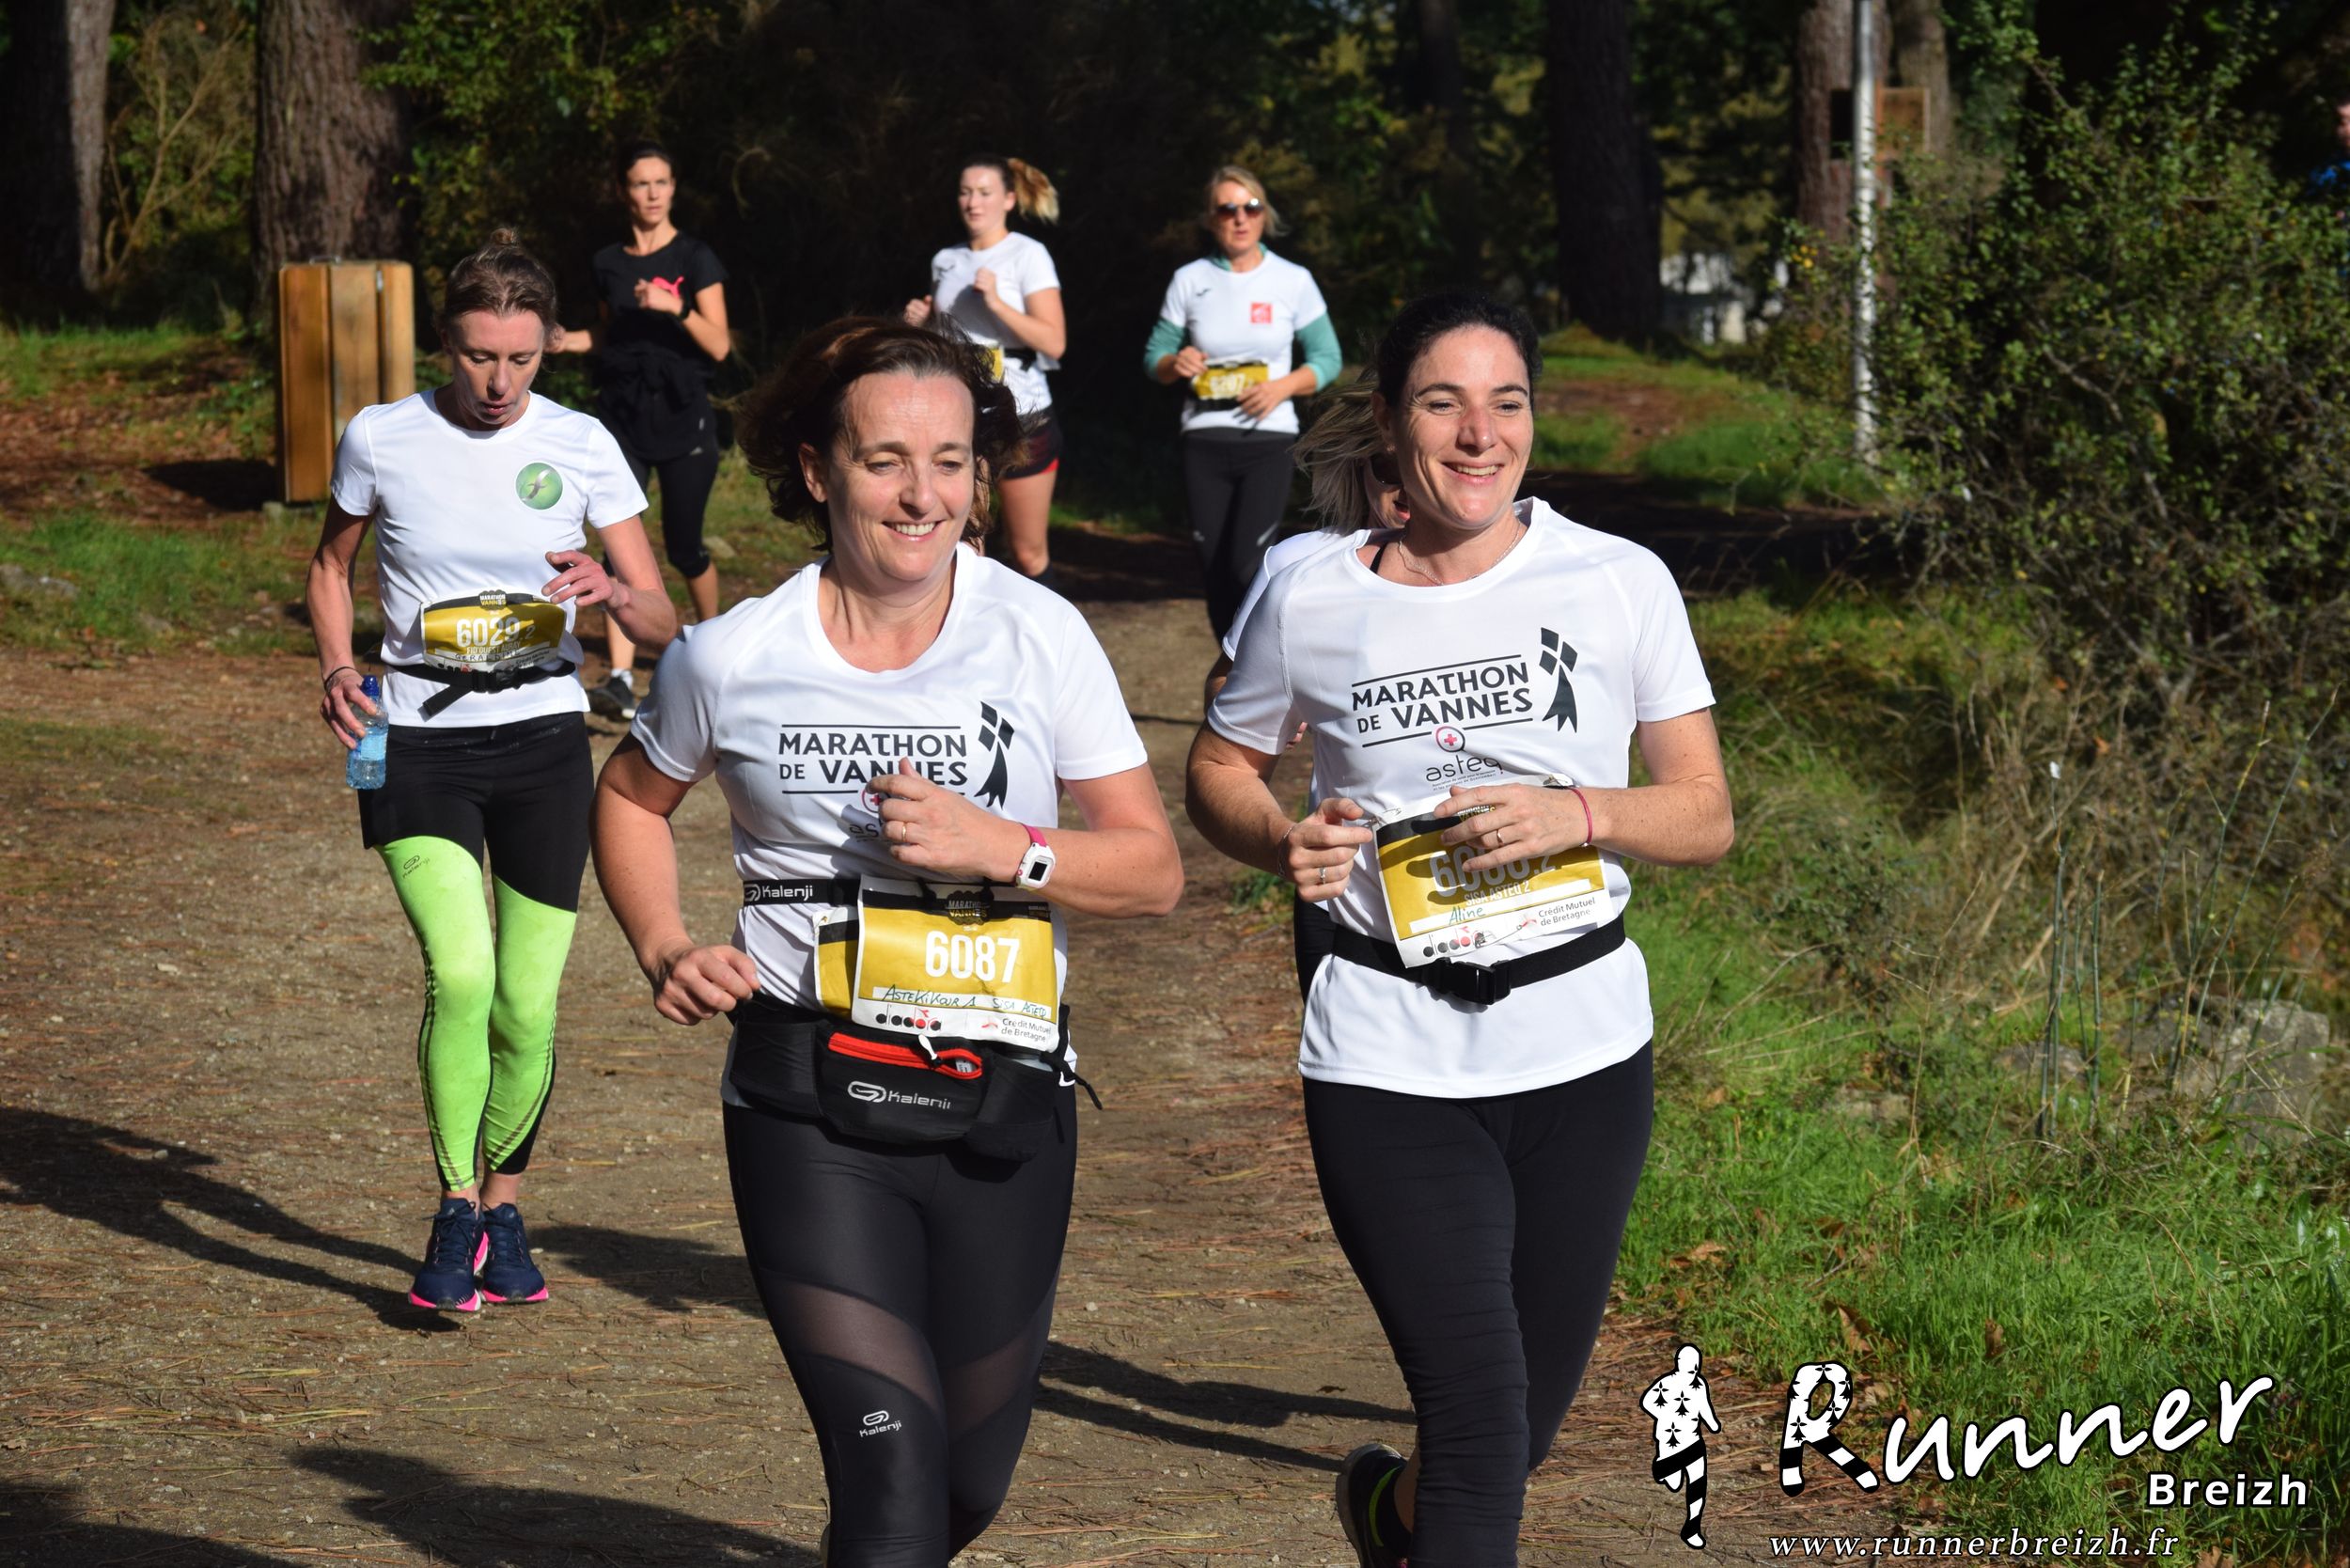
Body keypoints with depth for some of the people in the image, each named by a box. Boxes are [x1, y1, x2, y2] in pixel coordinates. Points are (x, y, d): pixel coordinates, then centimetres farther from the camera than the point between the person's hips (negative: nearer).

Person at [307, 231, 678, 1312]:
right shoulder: (380, 440, -2)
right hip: (417, 743, -1)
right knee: (461, 973, -21)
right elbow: (332, 564, 17)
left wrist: (614, 594, -23)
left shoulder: (580, 447, -1)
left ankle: (503, 1206, 26)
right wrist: (336, 665, -2)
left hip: (543, 736, 1)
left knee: (528, 1011, 2)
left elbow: (659, 622, 0)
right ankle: (455, 1213, -5)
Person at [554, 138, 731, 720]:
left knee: (683, 547, 7)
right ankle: (621, 679, -17)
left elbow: (719, 346, -10)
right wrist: (570, 341, 1)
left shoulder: (695, 259, -3)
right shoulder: (609, 264, 8)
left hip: (683, 416, -2)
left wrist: (676, 307, -25)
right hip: (622, 417, 2)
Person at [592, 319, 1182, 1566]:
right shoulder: (734, 658, -4)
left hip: (1004, 1116, 2)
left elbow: (1153, 869, -2)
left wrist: (999, 846, -18)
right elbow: (632, 798, 16)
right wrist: (663, 950, -1)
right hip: (811, 1113, -2)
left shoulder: (1041, 636, -4)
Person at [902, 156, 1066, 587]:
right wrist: (920, 322, 3)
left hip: (1021, 419, -4)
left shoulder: (1028, 256, -5)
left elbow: (1054, 342, -14)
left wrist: (995, 301, -23)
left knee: (1028, 553, 2)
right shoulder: (945, 260, 11)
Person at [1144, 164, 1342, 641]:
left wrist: (1285, 386, -13)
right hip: (1205, 441, 2)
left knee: (1247, 565, -16)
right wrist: (1174, 364, -14)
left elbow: (1327, 358, 5)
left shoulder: (1293, 281, 0)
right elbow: (1153, 357, 10)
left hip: (1267, 440, -2)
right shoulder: (1189, 280, 4)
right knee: (1216, 572, 3)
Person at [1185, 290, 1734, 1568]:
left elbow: (1706, 816, 1)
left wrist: (1578, 814, -19)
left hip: (1583, 1046, 2)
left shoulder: (1620, 583, -2)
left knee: (1524, 1422, 15)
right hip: (1390, 1064, -2)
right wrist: (1284, 842, -8)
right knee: (1483, 1421, -15)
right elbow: (1217, 772, 14)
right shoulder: (1313, 606, -2)